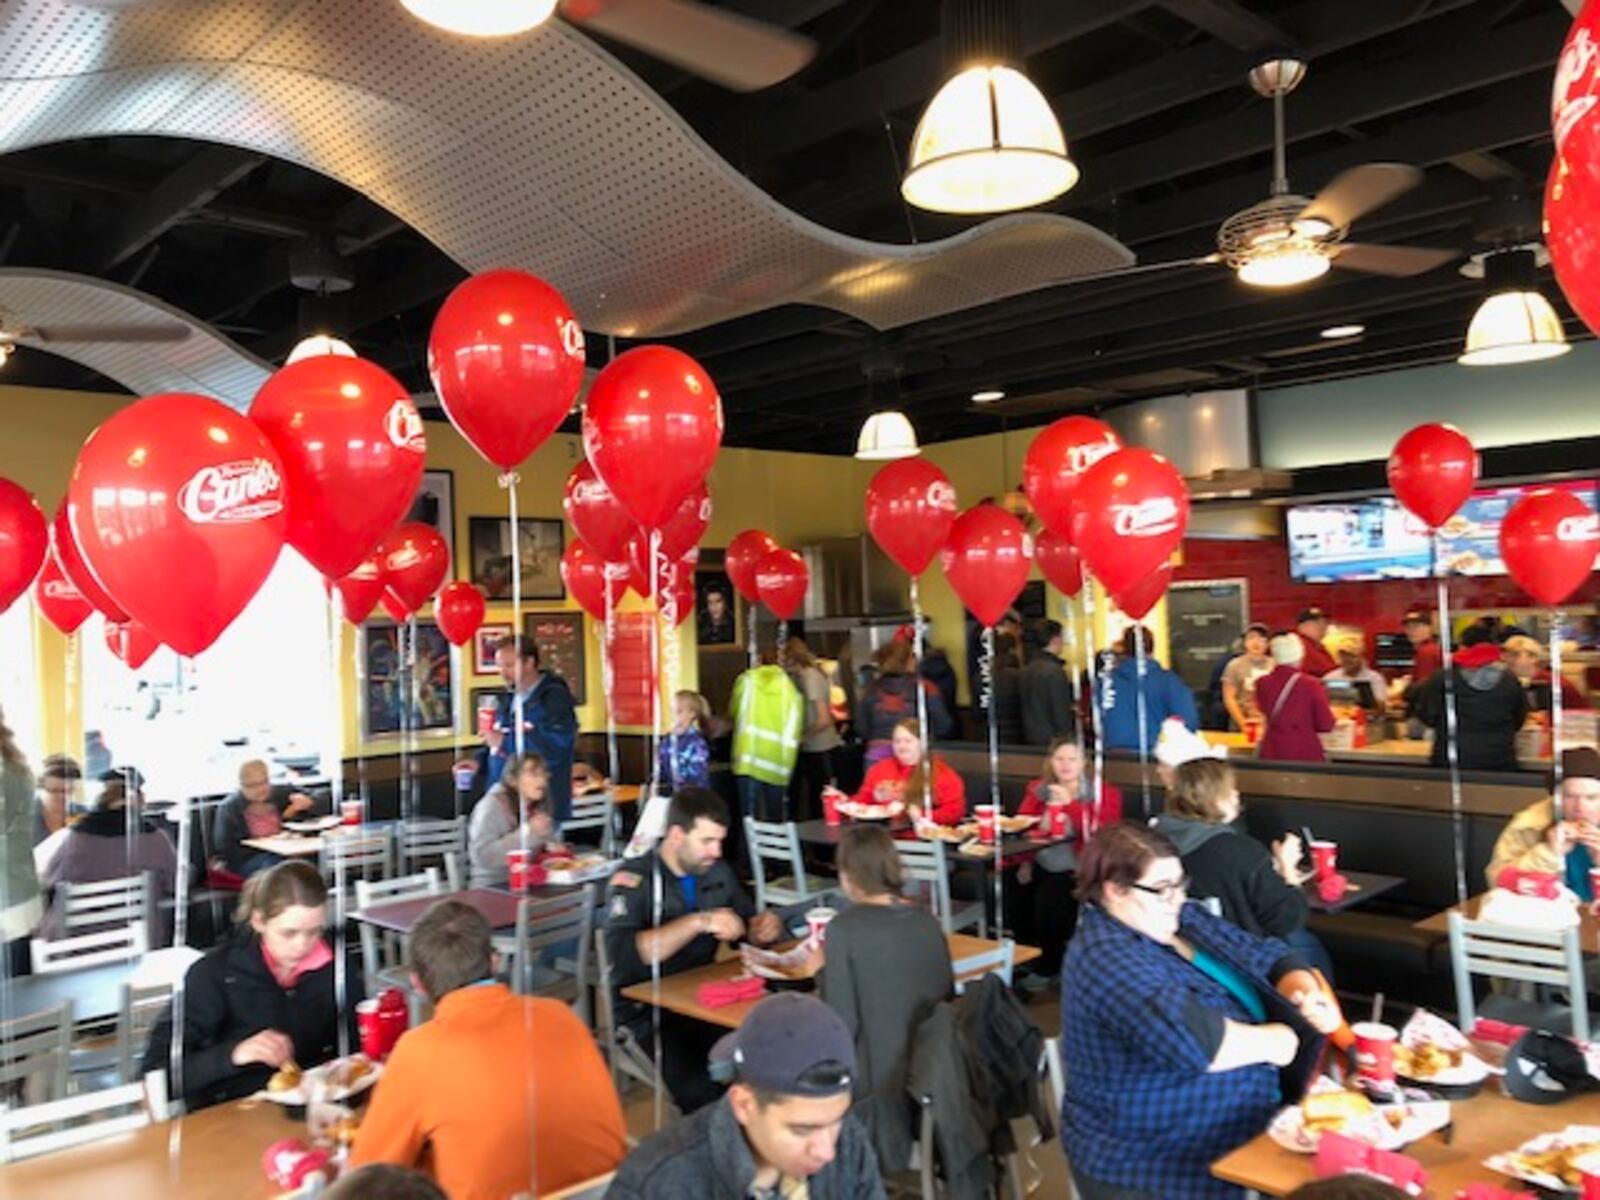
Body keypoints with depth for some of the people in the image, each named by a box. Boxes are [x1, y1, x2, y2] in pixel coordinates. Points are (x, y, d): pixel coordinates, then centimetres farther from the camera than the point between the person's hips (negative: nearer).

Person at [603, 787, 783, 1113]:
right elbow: (623, 955, -23)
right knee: (701, 1092, -31)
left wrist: (764, 927, -2)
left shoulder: (717, 872, 10)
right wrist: (699, 922, -26)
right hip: (648, 1009, -5)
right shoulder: (634, 879, -9)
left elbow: (746, 925, 22)